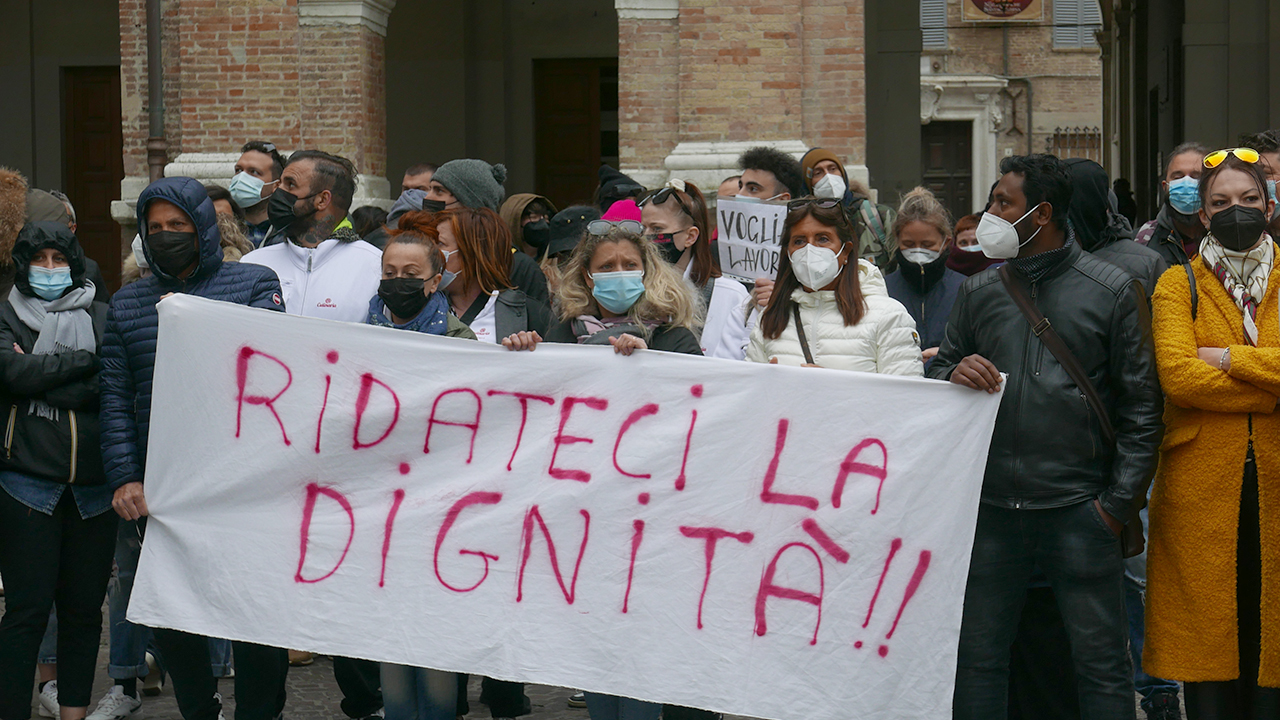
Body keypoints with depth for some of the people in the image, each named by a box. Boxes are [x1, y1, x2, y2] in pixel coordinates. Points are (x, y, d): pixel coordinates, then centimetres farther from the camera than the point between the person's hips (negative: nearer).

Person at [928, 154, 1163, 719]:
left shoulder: (1112, 291, 0)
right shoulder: (979, 292, 11)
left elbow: (1141, 406, -1)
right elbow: (937, 372, 18)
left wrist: (1118, 502, -7)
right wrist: (955, 375, -7)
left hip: (1079, 509, -4)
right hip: (991, 508, 4)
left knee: (1102, 663, 0)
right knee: (977, 658, 8)